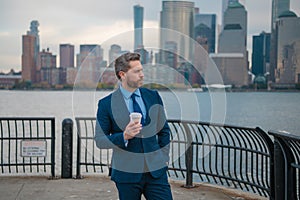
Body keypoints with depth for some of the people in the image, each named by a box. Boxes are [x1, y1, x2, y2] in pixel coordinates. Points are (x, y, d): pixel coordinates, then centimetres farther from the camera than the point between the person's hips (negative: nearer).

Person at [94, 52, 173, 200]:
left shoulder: (153, 97, 7)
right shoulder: (106, 104, -4)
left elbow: (164, 130, 17)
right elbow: (100, 140, -3)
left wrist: (163, 157, 9)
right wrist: (124, 136, -18)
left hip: (156, 171, 3)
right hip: (126, 174, -2)